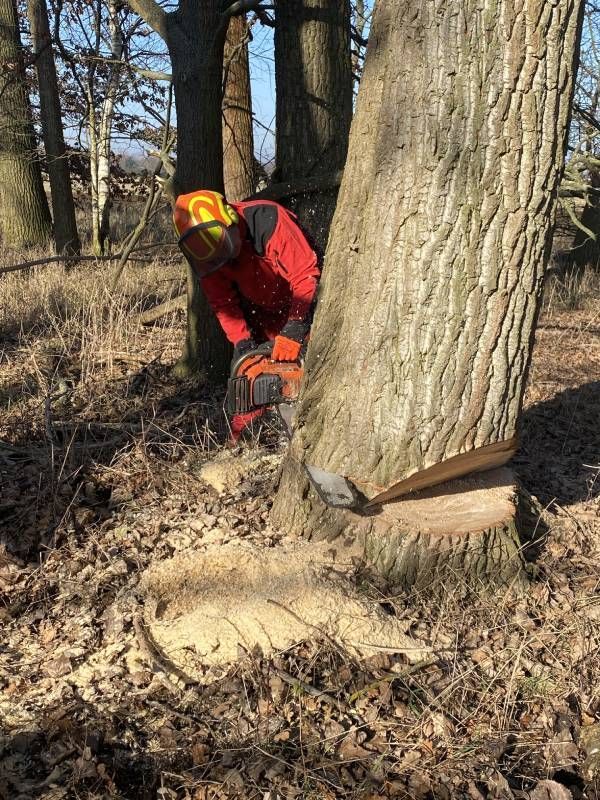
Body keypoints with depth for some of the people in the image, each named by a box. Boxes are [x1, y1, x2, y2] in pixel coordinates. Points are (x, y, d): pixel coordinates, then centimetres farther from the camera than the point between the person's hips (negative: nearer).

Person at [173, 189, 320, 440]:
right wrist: (241, 341, -26)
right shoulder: (203, 250, -17)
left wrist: (293, 331, -40)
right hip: (260, 310, 4)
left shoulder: (267, 221, -34)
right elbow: (222, 302, -11)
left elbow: (305, 274, -34)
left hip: (300, 306, -4)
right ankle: (239, 441, 7)